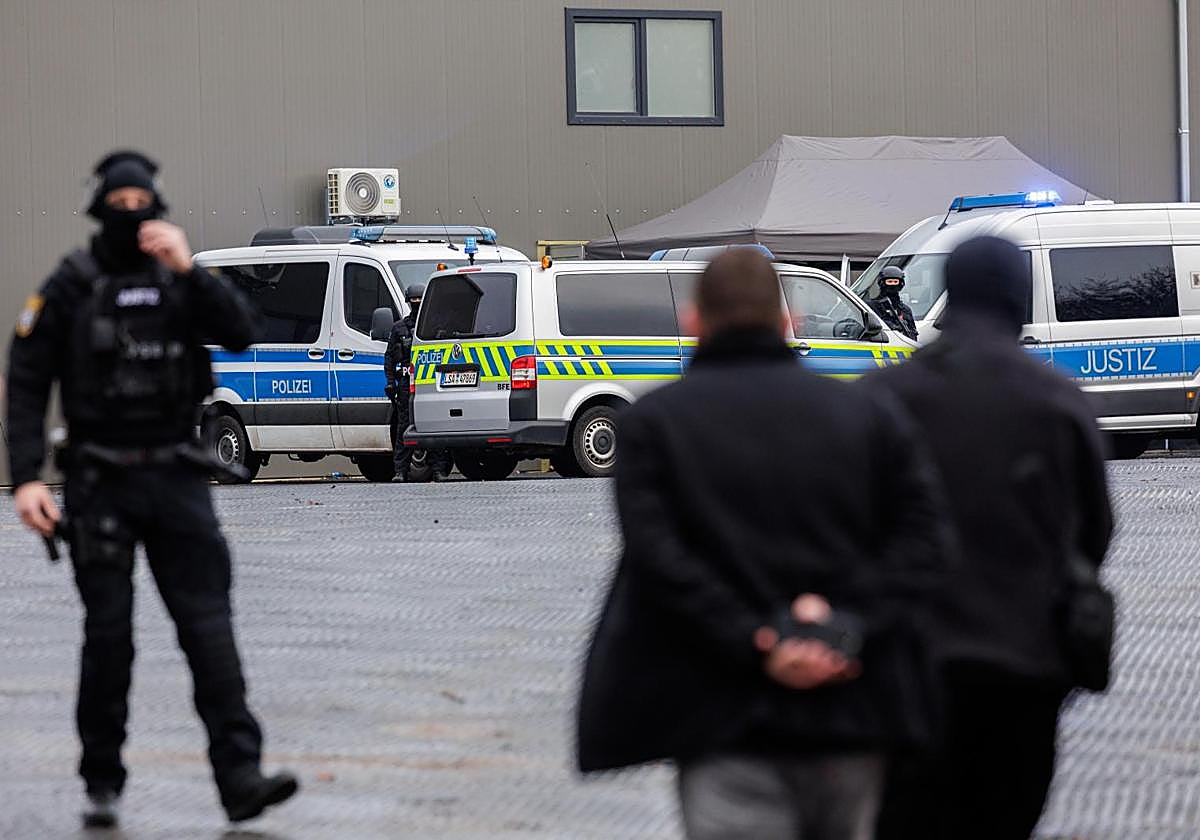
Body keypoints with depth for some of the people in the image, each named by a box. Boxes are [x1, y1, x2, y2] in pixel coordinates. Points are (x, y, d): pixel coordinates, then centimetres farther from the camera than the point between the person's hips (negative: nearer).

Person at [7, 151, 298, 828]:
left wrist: (189, 270, -18)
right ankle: (103, 785, 10)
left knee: (208, 624, -7)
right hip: (100, 484, -2)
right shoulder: (71, 287, 0)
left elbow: (241, 334, -7)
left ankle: (241, 777, -12)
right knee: (109, 633, 0)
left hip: (176, 478, 2)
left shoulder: (181, 282, 7)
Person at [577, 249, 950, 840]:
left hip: (727, 723, -3)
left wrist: (757, 642, -13)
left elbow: (659, 559, -11)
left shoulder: (653, 421, 2)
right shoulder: (867, 414, 10)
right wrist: (847, 627, -9)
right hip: (851, 720, 3)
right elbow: (922, 543, 0)